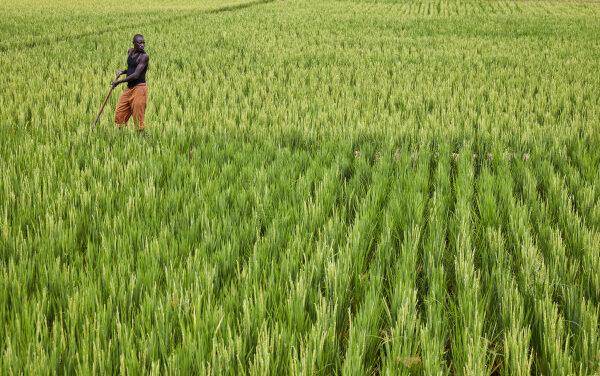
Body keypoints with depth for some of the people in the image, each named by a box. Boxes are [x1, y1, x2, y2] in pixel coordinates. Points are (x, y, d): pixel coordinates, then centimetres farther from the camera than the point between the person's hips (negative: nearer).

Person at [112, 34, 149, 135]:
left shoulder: (144, 56, -13)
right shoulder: (130, 52, 12)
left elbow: (136, 75, -20)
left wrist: (119, 81, -13)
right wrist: (122, 72, 5)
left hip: (139, 88, -8)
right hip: (129, 88, 8)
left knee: (138, 119, -7)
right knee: (119, 114, 8)